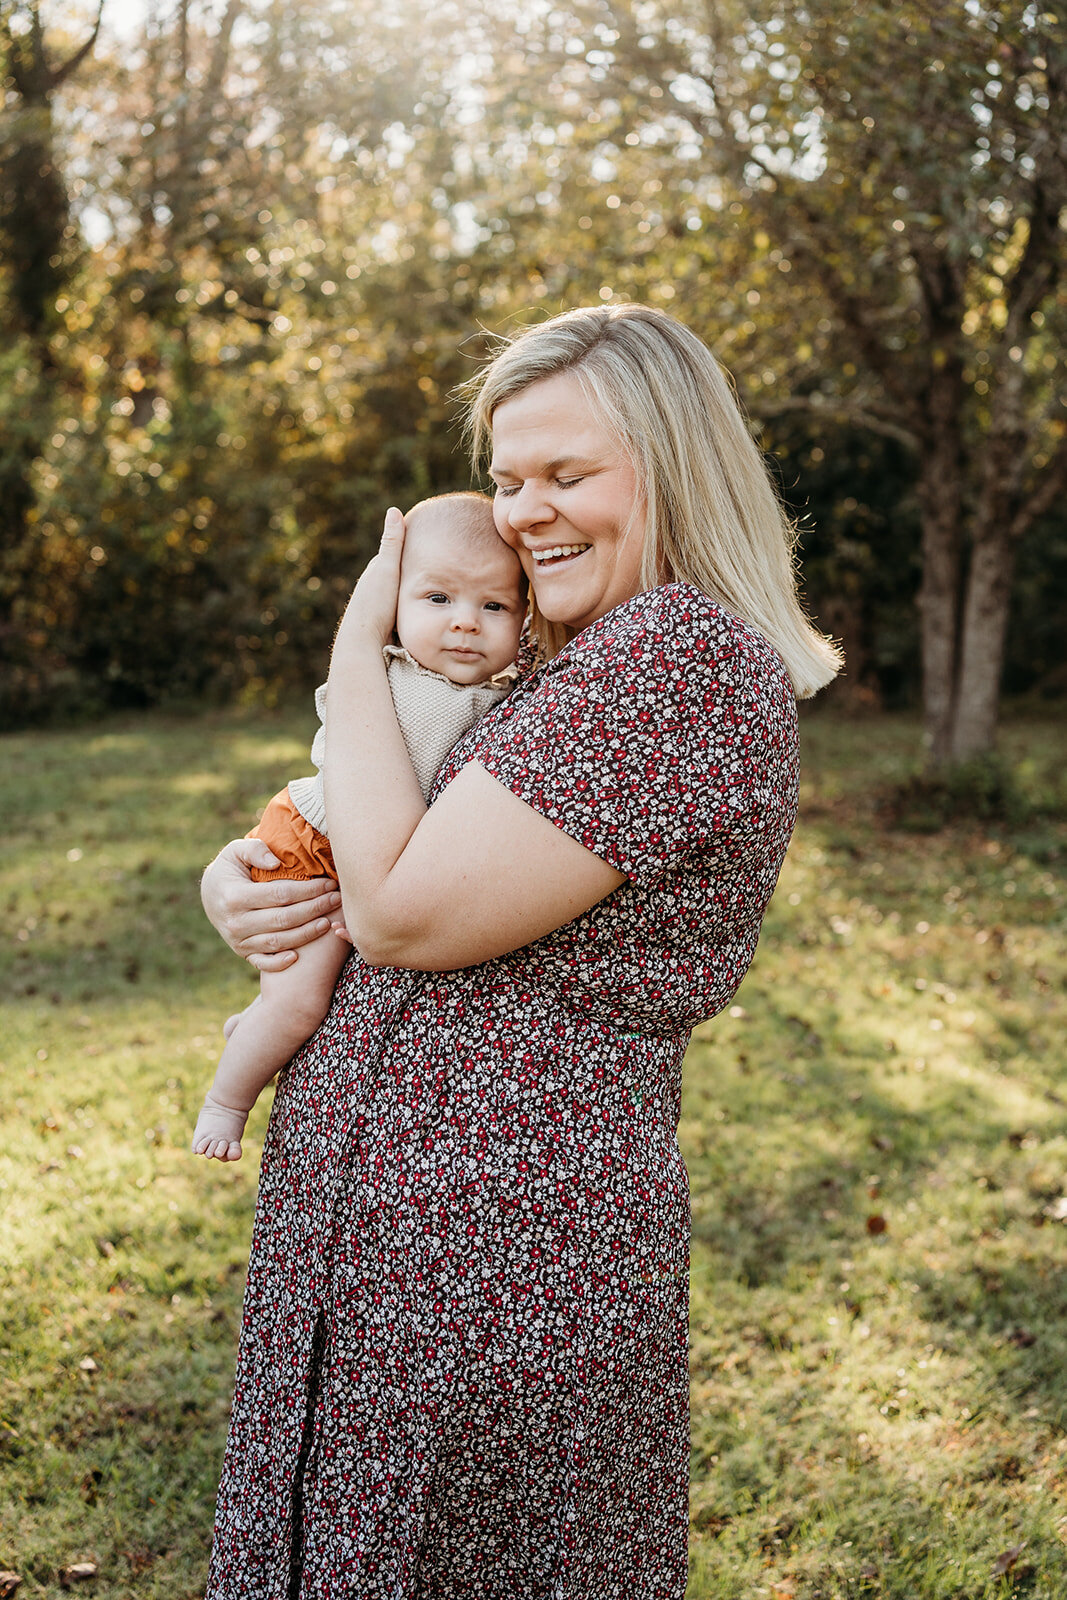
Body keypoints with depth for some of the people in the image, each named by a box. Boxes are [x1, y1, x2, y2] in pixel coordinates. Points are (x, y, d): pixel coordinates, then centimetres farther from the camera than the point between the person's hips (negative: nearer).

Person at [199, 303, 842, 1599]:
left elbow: (404, 913, -22)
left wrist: (358, 644, -9)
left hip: (495, 1250, -9)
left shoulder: (684, 656, -18)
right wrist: (235, 877, -2)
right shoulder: (564, 668, 14)